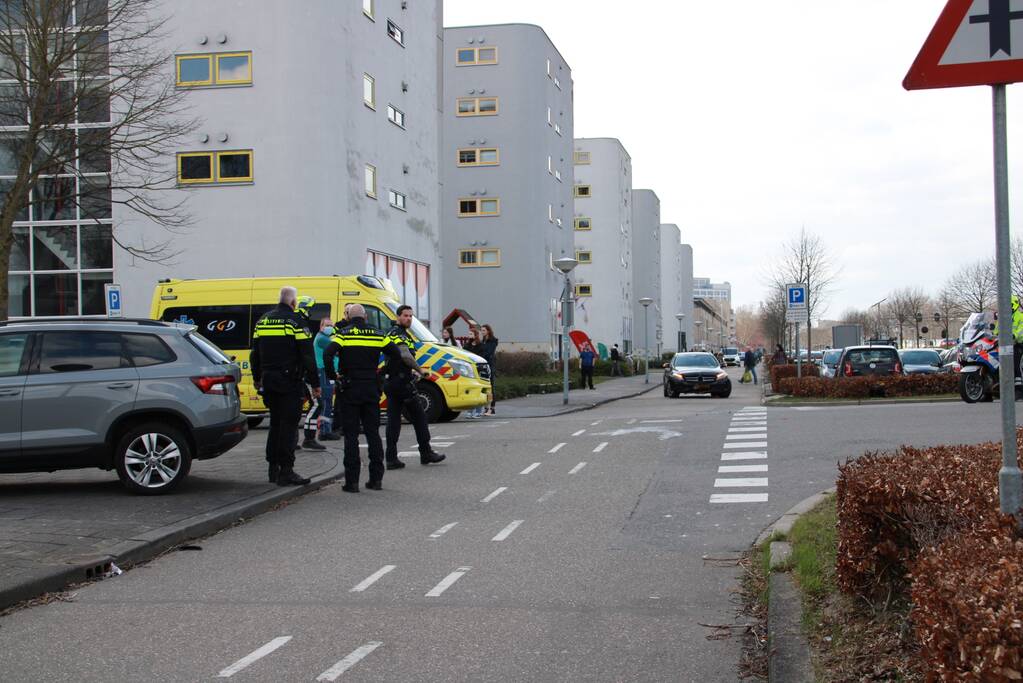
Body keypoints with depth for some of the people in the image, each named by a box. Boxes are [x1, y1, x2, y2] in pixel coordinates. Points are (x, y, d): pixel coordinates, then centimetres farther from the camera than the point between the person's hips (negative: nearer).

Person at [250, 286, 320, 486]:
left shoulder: (263, 321, 12)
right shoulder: (295, 321, -9)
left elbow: (255, 353, 20)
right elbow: (307, 355, -12)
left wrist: (257, 378, 30)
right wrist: (314, 383, -7)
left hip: (269, 381, 7)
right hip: (290, 382, -7)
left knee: (276, 423, 17)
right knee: (289, 425, -6)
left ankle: (273, 468, 21)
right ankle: (286, 471, -9)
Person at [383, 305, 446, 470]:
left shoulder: (391, 334, 20)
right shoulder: (399, 335, -12)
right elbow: (405, 356, -29)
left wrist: (411, 371, 23)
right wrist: (420, 370, -19)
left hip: (390, 382, 10)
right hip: (402, 382, -10)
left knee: (393, 420, 5)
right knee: (419, 417, 1)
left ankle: (391, 458, 2)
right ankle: (426, 453, 6)